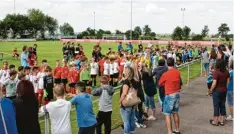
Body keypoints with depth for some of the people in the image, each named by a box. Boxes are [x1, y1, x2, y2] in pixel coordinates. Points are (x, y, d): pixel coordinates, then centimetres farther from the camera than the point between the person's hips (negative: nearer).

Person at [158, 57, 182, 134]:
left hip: (169, 95, -6)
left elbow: (160, 84, -2)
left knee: (167, 114, 1)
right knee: (175, 113, 19)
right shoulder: (178, 72, -1)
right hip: (177, 94, 6)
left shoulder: (165, 74, -16)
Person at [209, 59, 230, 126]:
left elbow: (214, 83, -22)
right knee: (222, 105, 15)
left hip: (217, 91, -5)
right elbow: (228, 81, 5)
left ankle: (215, 121, 12)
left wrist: (211, 90, -7)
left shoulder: (216, 72, -21)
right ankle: (222, 120, 23)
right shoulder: (226, 72, -2)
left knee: (216, 106, 4)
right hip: (224, 90, 6)